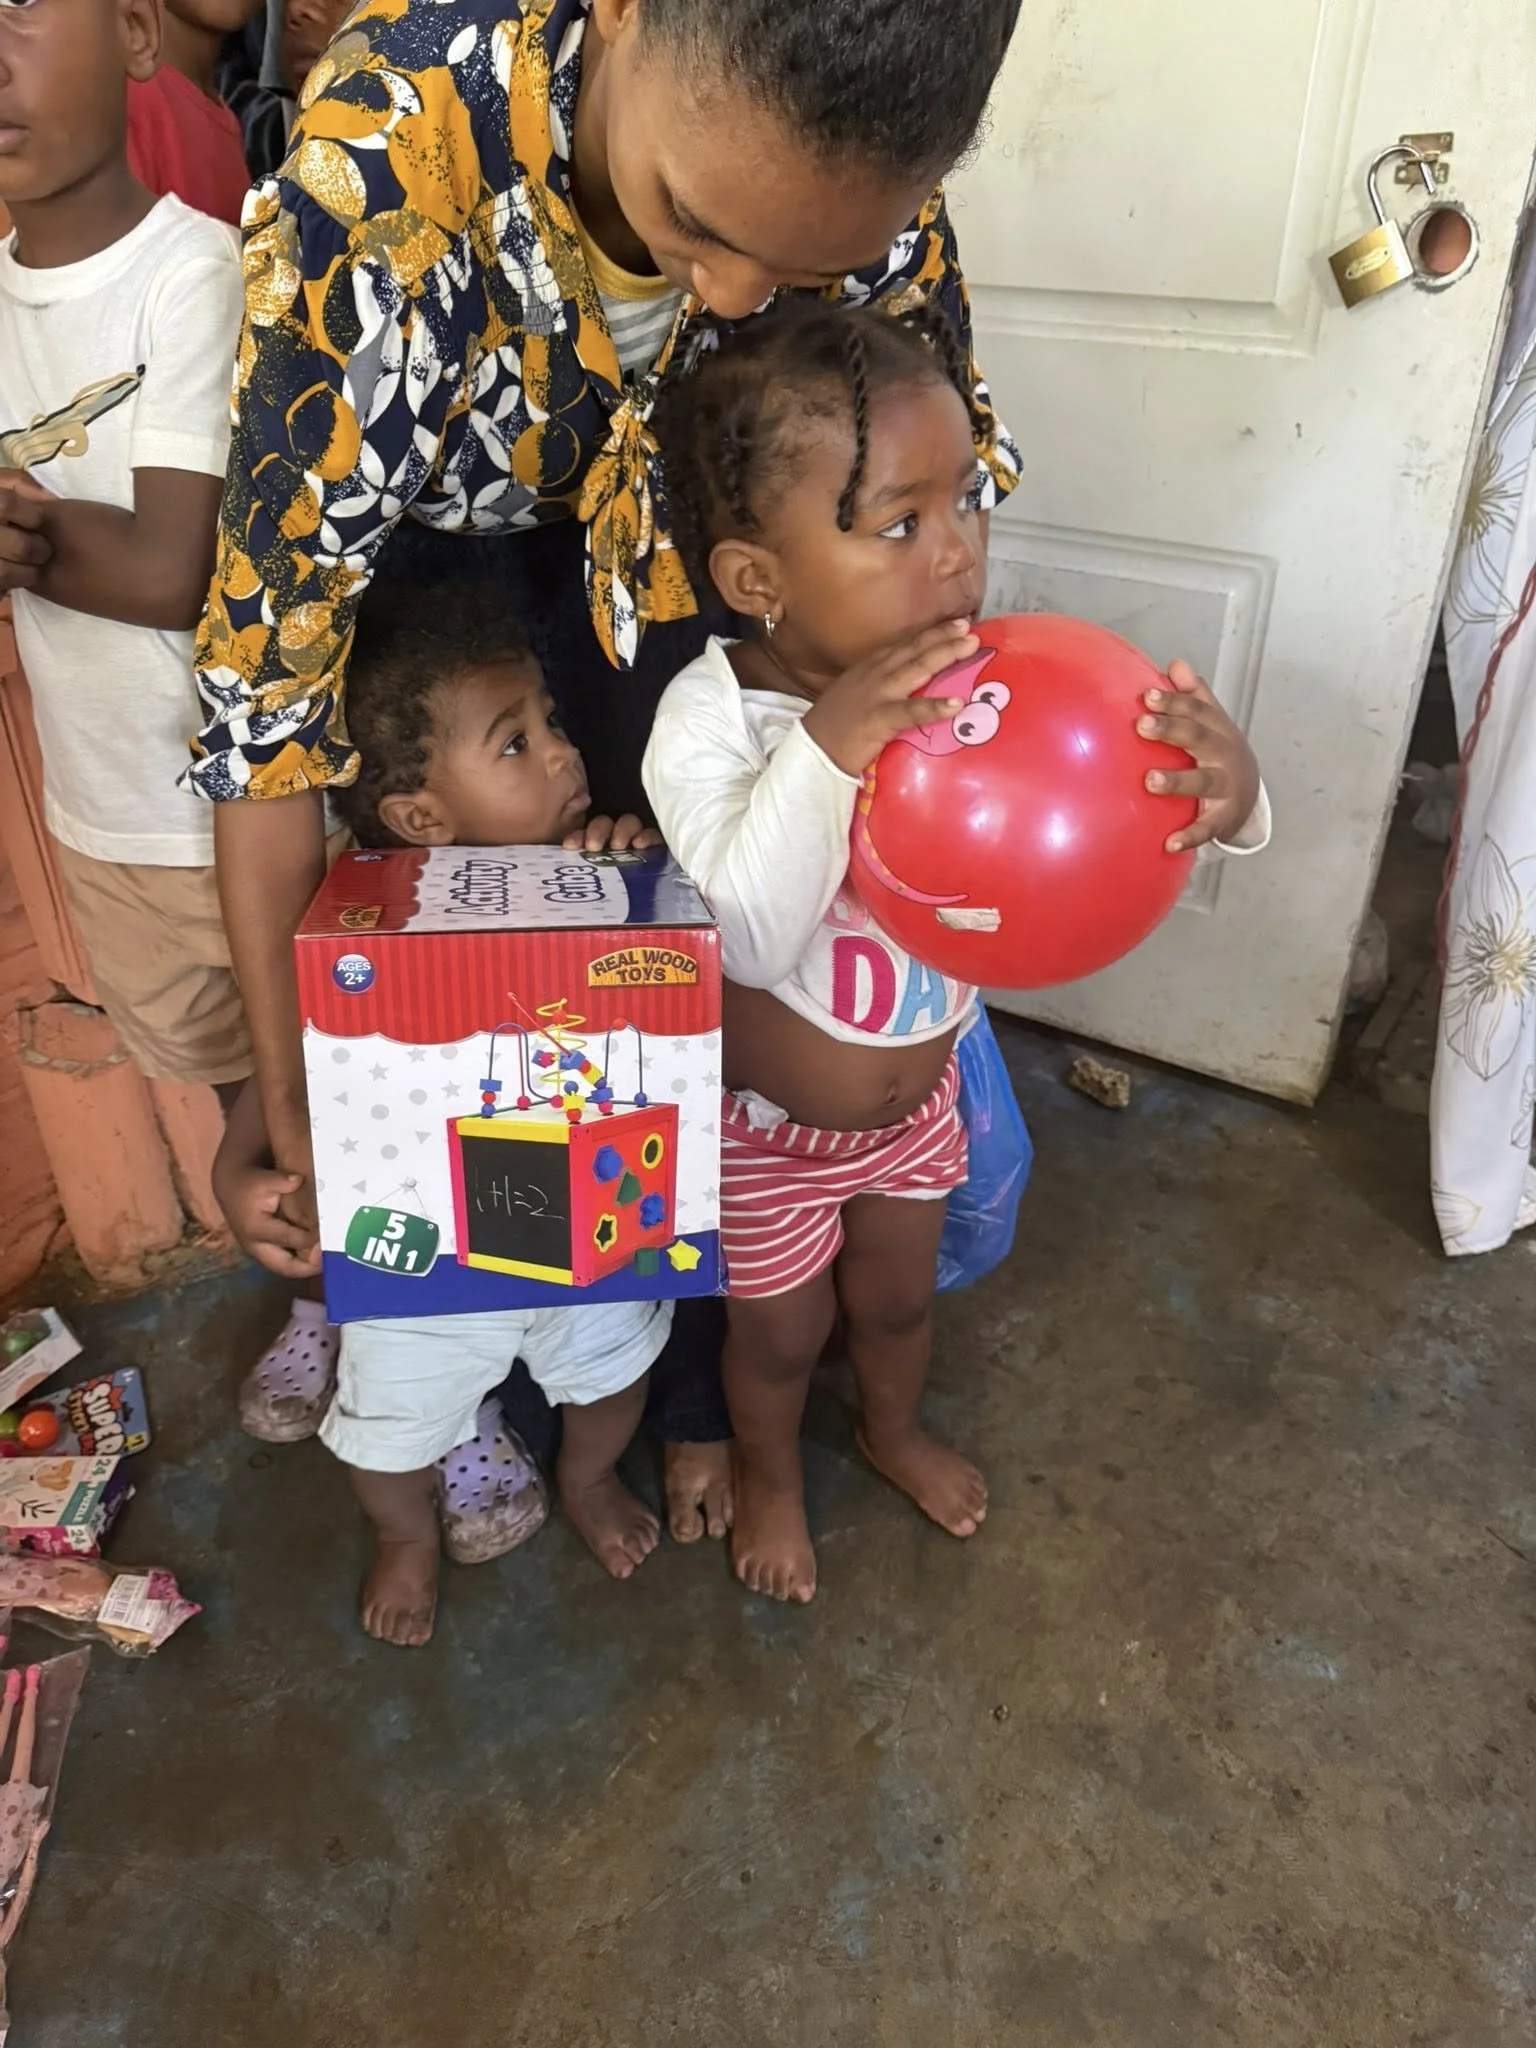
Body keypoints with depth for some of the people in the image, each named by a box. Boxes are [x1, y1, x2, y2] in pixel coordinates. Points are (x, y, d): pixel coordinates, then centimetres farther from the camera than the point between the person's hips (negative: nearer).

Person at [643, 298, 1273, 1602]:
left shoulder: (986, 687, -20)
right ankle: (769, 1469, 56)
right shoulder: (713, 717, -28)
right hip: (766, 1122, -3)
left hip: (918, 1095, 4)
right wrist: (828, 747, -50)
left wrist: (1224, 786, -41)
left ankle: (895, 1428, 63)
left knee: (899, 1297, 29)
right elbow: (749, 938, -38)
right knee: (780, 1330, 22)